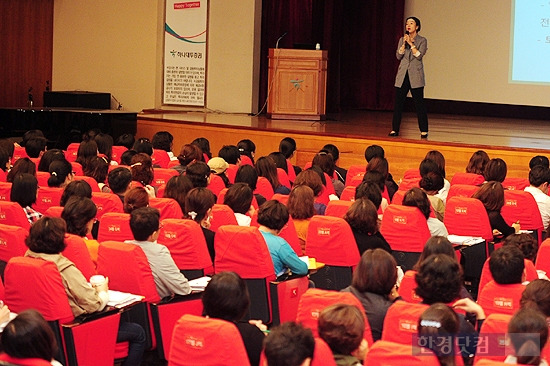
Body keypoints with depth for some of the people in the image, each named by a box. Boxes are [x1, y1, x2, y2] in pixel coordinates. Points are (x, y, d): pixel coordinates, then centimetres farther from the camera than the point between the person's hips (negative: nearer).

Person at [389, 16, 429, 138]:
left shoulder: (422, 40, 2)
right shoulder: (402, 40, 12)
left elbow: (419, 55, -11)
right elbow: (398, 56, 2)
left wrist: (411, 43, -12)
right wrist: (404, 43, -9)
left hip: (415, 76, -3)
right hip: (402, 75, 4)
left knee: (419, 103, -4)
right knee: (398, 103, 1)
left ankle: (424, 131, 2)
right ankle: (395, 129, 7)